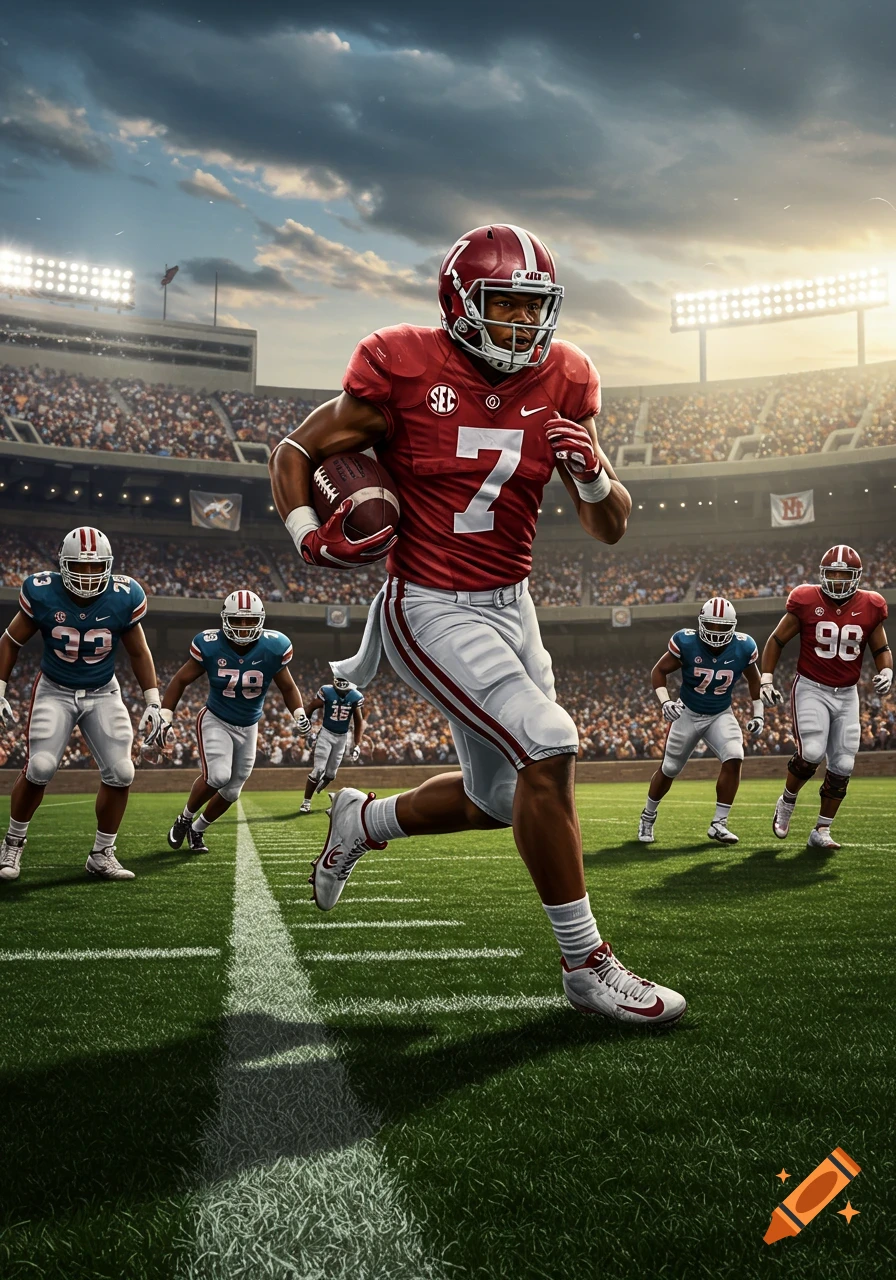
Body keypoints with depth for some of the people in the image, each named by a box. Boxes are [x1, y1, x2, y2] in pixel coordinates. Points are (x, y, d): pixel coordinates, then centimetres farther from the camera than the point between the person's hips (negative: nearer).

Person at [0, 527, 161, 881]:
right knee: (40, 768, -16)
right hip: (55, 691, -2)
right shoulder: (42, 593, -17)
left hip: (103, 693, 2)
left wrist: (153, 702, -3)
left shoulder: (124, 597, -14)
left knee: (121, 772, -9)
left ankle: (102, 855, 9)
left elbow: (139, 652, 1)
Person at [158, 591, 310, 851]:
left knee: (231, 791, 10)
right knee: (218, 776, -25)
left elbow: (287, 687, 2)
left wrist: (299, 715, -14)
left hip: (248, 728, 3)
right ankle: (185, 818, 3)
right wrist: (165, 720, -10)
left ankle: (197, 829, 37)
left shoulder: (273, 648, -15)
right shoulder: (210, 646, -19)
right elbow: (180, 680, -5)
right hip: (216, 720, -3)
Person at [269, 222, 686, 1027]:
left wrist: (591, 473, -17)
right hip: (430, 608, -6)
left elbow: (612, 529, 4)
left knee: (501, 797, 12)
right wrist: (310, 536, -16)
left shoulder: (563, 382, 2)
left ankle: (362, 822, 40)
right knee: (548, 747, -21)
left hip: (511, 606, 7)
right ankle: (585, 965, -5)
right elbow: (295, 453, 1)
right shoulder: (405, 369, -11)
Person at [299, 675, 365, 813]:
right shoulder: (326, 692, -16)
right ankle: (306, 802, 0)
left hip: (342, 737, 4)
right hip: (326, 734, -4)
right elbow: (310, 709, -5)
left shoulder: (355, 697, -6)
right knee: (318, 770, -12)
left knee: (330, 773, 7)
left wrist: (357, 745, 2)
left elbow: (359, 722, 4)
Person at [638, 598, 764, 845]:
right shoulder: (686, 643, -22)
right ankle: (648, 817, 32)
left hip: (721, 715, 1)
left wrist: (758, 714, 3)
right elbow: (659, 671, -9)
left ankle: (719, 824, -10)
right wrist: (665, 701, -23)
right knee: (669, 769, 6)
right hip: (687, 714, -1)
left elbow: (753, 679, 5)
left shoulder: (743, 647, -16)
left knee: (734, 758, -22)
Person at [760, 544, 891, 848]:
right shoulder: (806, 602, -8)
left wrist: (886, 672, -7)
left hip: (847, 695, 4)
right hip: (811, 689, -4)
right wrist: (766, 680, -2)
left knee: (843, 765, 1)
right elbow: (777, 641, 4)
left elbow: (881, 649, 14)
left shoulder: (870, 607, 0)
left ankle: (821, 830, 15)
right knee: (811, 753, -21)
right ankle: (787, 801, 8)